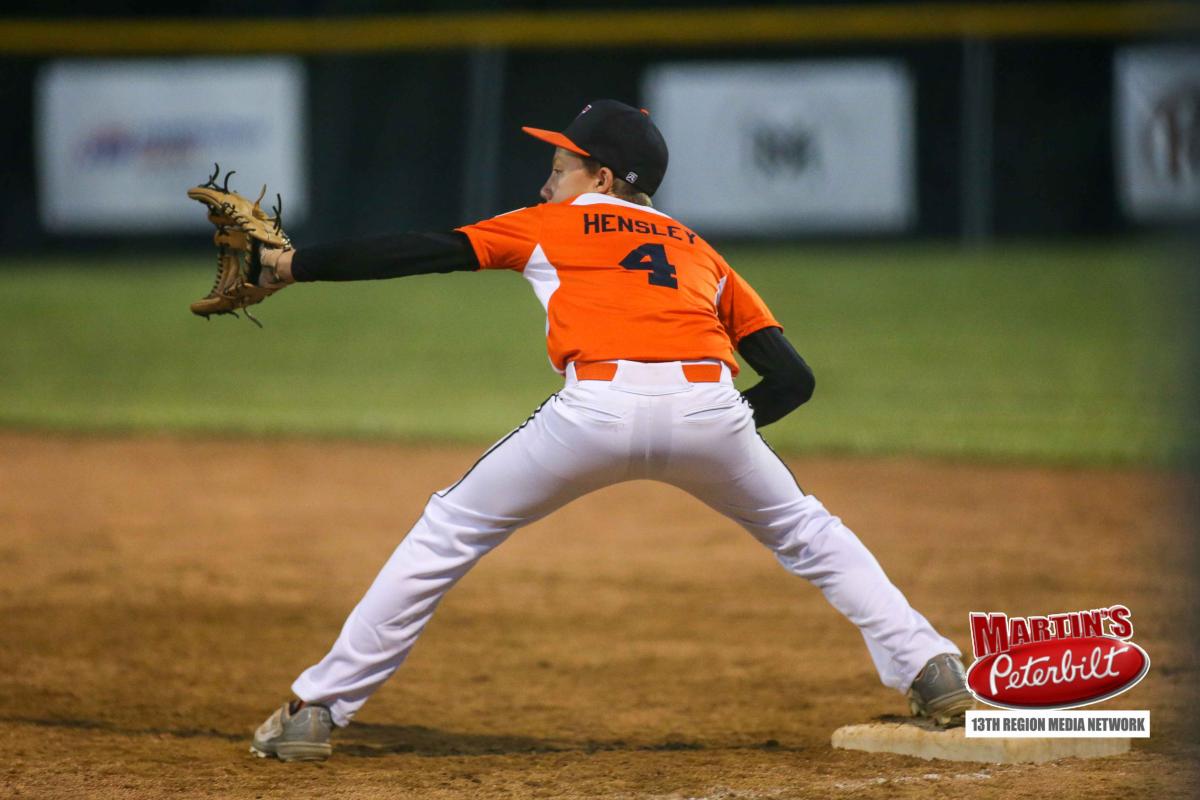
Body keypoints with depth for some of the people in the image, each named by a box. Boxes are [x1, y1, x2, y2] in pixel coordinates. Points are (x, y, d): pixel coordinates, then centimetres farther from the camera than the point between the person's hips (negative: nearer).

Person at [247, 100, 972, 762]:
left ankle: (316, 709, 12)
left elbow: (428, 251, 18)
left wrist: (295, 265, 24)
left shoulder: (552, 226, 24)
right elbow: (793, 380, 24)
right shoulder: (701, 252, 32)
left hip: (598, 407, -2)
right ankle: (933, 671, 14)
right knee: (806, 531, 27)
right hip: (709, 406, 3)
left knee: (449, 532, 13)